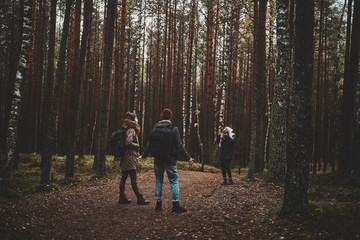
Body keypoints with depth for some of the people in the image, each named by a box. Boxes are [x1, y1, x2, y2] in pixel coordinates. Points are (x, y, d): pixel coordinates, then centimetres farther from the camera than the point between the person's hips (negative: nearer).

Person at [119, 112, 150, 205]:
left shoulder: (130, 130, 16)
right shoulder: (131, 131, -13)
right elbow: (128, 143, -24)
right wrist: (137, 145, -8)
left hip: (125, 159, 10)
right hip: (129, 158, -10)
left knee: (123, 178, 11)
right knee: (133, 179, -6)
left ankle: (122, 198, 17)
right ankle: (139, 199, -1)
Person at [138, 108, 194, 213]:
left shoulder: (155, 128, 3)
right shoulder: (173, 129, -8)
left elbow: (149, 144, 8)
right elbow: (179, 146, -10)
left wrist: (143, 155, 22)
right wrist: (188, 158, -5)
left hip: (157, 160, 4)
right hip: (170, 160, -4)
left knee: (159, 180, 13)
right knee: (174, 180, 2)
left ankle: (158, 203, 15)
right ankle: (175, 205, -1)